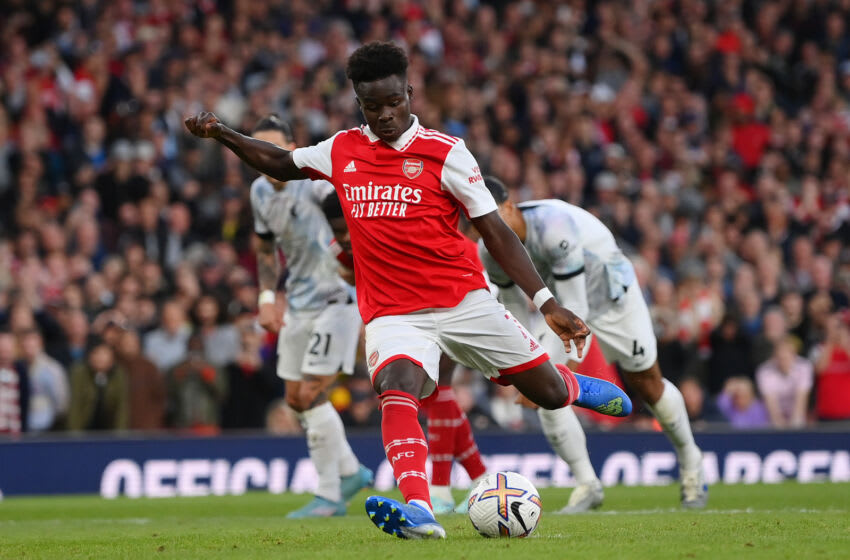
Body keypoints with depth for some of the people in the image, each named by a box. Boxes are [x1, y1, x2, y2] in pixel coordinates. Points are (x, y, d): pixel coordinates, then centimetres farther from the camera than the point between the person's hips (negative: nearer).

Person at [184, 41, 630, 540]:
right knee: (398, 388, -31)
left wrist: (547, 303, -8)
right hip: (393, 313, 1)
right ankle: (418, 512, -44)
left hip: (465, 302, -1)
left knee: (549, 393, 4)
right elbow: (280, 163, 26)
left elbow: (495, 231, -2)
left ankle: (575, 384, 42)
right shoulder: (342, 150, 7)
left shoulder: (444, 152, -4)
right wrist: (222, 133, 12)